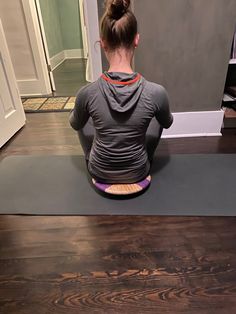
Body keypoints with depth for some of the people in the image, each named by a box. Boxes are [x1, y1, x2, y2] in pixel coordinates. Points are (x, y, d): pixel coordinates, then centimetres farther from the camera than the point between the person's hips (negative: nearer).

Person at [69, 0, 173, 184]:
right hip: (138, 172, 1)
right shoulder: (156, 92, -24)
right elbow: (167, 123, 0)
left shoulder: (87, 93, -23)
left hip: (100, 172, 1)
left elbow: (75, 125, -1)